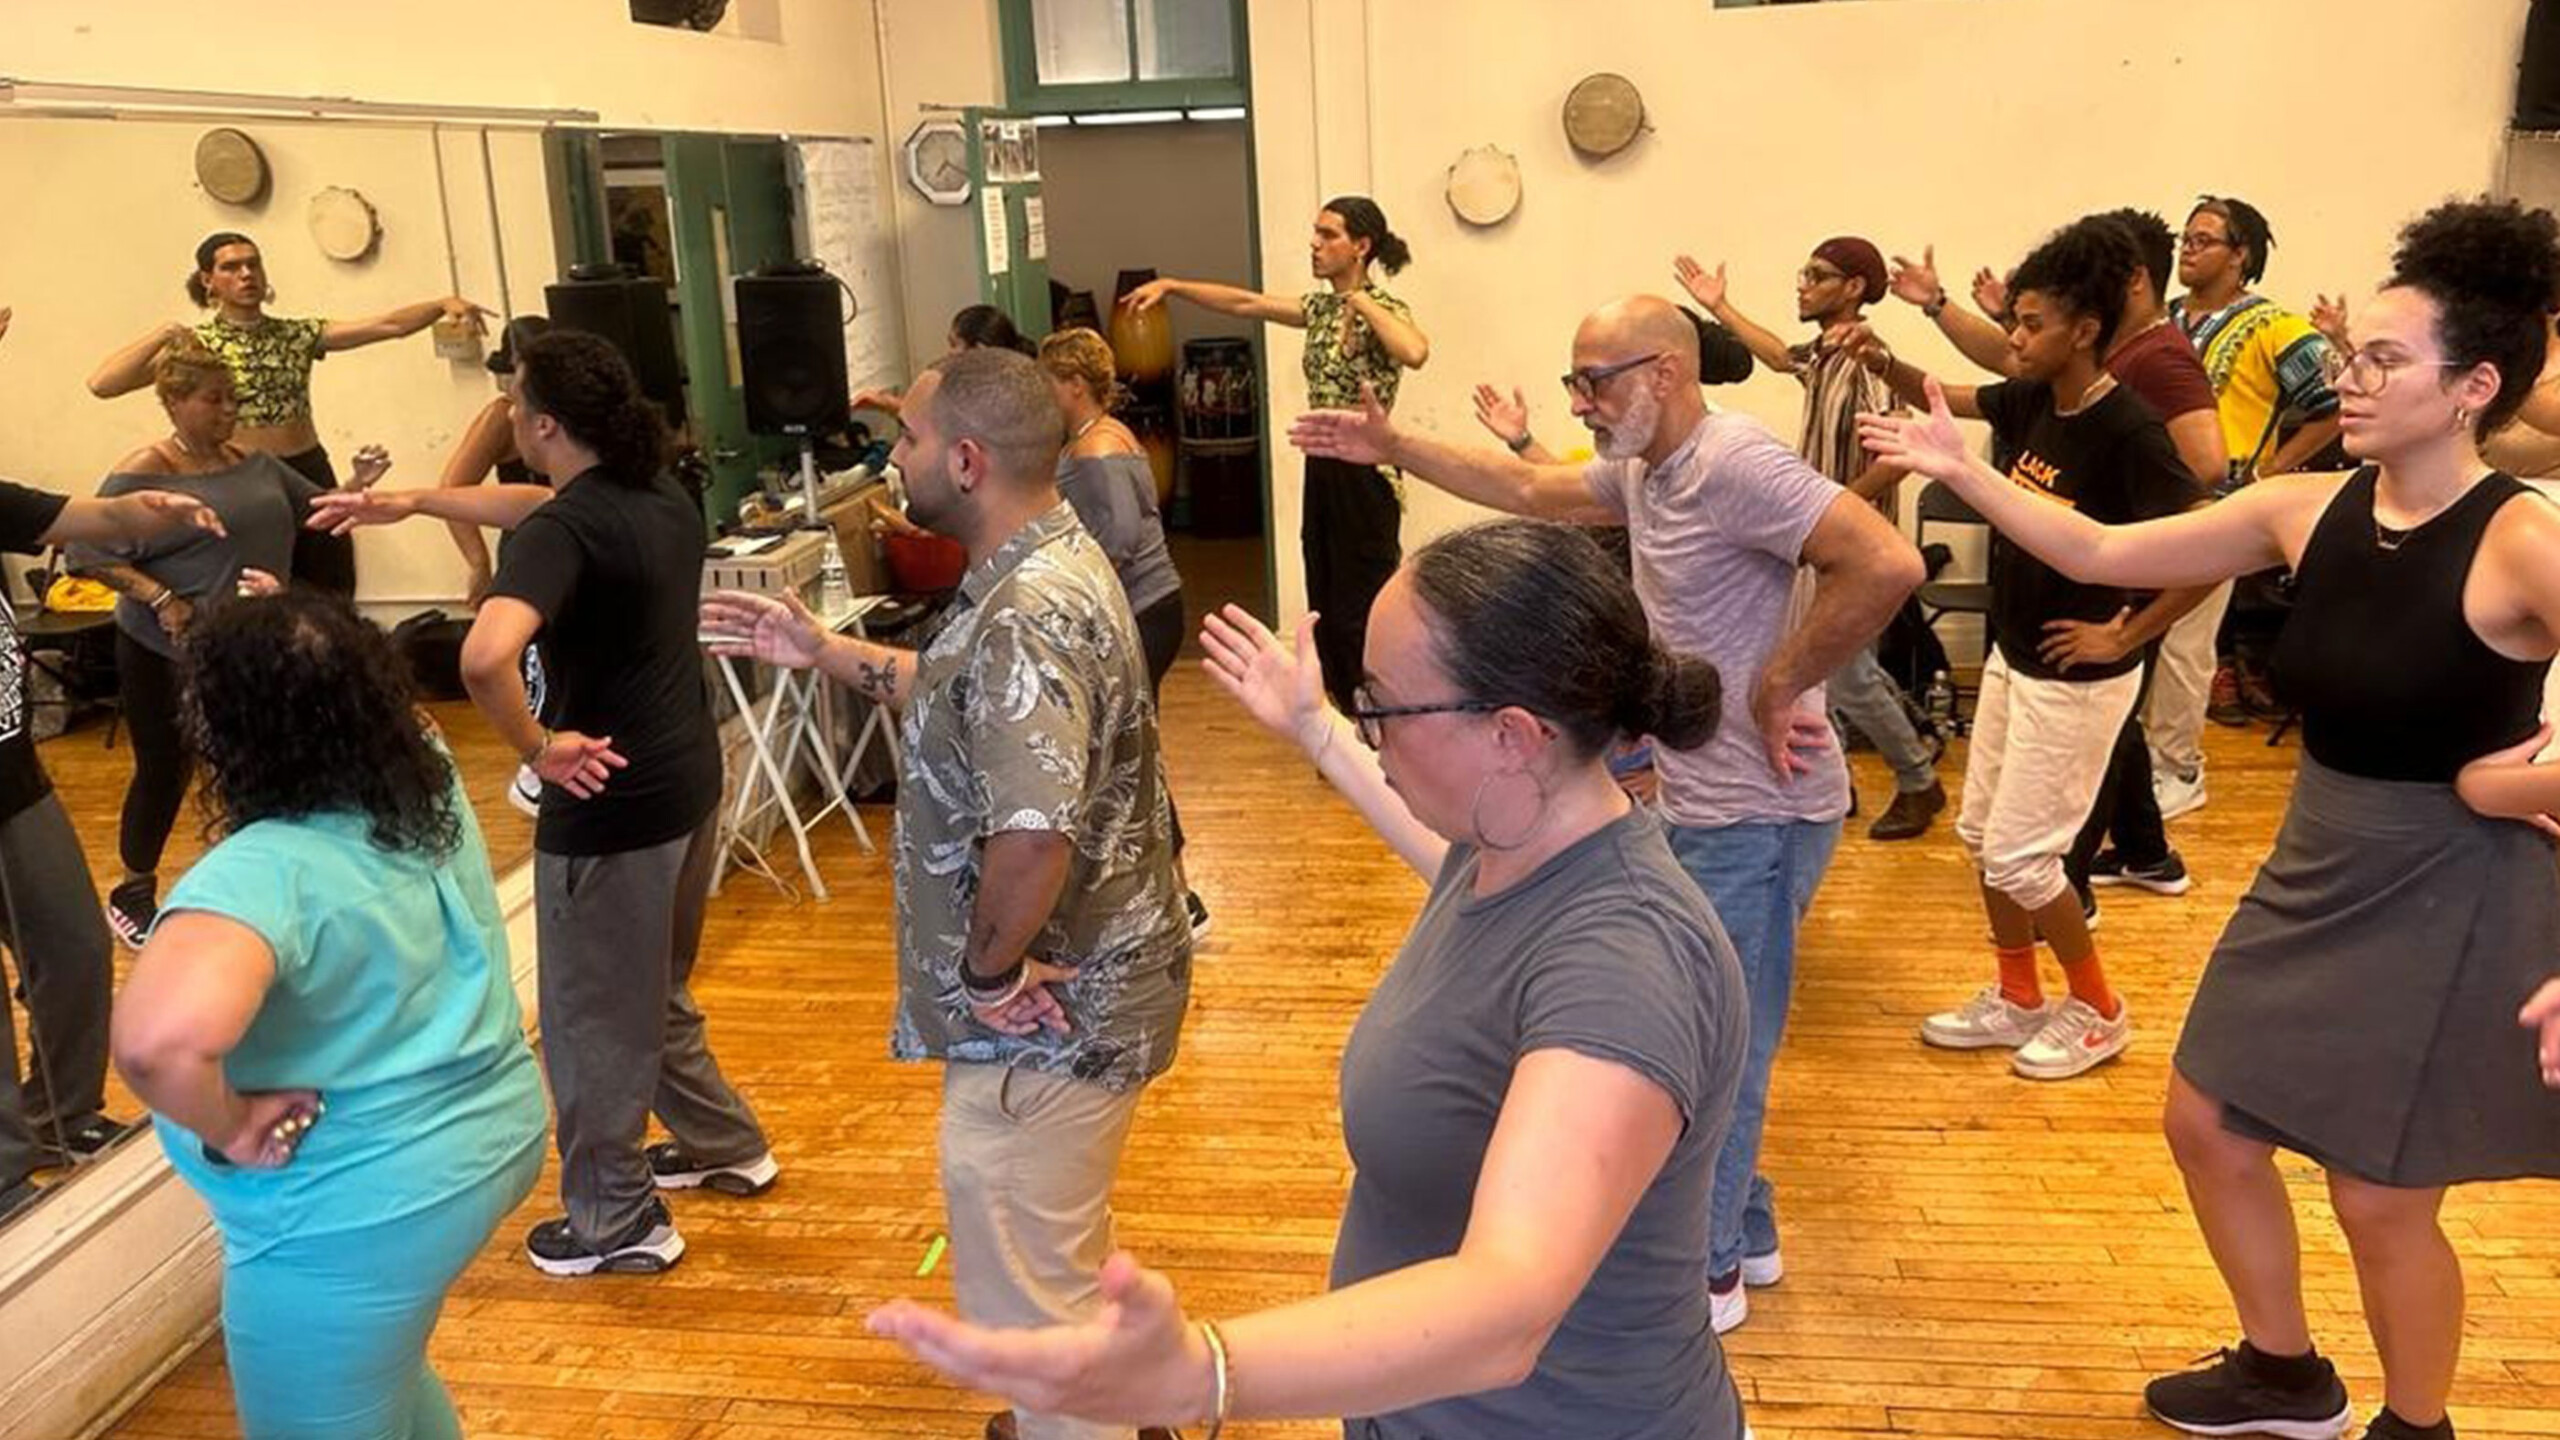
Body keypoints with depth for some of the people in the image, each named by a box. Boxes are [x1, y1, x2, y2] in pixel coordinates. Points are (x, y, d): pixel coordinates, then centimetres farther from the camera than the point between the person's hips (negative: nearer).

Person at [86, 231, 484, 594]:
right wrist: (164, 334, -16)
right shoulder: (197, 344, 0)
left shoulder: (298, 335, 8)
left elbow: (387, 325, -1)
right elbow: (101, 384, -10)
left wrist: (443, 304, -14)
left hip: (311, 476, 3)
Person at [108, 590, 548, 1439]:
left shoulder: (265, 869, -28)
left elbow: (158, 1038, -46)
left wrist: (229, 1128, -29)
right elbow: (389, 708, 20)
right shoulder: (430, 783, -6)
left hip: (362, 1212, -8)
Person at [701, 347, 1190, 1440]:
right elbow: (971, 703, 20)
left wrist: (989, 969, -24)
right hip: (1071, 988, 11)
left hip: (1045, 1015, -11)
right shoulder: (1047, 560, 6)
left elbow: (1032, 835, -39)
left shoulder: (1028, 617, -29)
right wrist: (826, 652, 14)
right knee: (1061, 1254, 30)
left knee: (1025, 1292, 6)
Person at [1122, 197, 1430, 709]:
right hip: (1322, 470, 8)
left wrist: (1362, 302, -22)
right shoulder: (1321, 307, 12)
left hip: (1363, 475, -8)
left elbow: (1415, 352, -34)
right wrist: (1171, 286, 11)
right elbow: (1244, 303, 16)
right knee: (1327, 613, 13)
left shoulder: (1386, 310, -12)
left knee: (1359, 618, -4)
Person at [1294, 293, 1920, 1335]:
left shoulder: (1733, 462, -21)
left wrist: (1777, 688, -24)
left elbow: (1887, 564, -31)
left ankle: (1703, 1272, 22)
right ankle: (1743, 1237, 38)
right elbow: (1530, 491, 24)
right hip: (1696, 805, 10)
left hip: (1755, 815, -10)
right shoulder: (1644, 470, 9)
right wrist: (1394, 449, 21)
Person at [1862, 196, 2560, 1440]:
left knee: (2379, 1199, 7)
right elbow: (2102, 555, -1)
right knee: (2207, 1127, 16)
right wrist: (1961, 471, -6)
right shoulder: (2309, 510, -3)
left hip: (2448, 900, -7)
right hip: (2314, 874, 7)